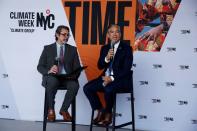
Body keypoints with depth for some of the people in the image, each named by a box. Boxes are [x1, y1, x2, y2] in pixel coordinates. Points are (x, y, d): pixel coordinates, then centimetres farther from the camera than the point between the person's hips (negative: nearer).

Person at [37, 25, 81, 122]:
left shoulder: (72, 49, 16)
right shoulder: (48, 48, 11)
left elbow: (77, 68, 10)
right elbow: (40, 67, 6)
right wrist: (48, 71, -17)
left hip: (67, 78, 1)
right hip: (52, 77, -1)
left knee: (75, 85, -33)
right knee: (53, 82, -38)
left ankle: (64, 109, -13)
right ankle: (51, 109, -18)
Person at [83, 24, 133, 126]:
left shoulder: (126, 48, -3)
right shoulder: (105, 48, 13)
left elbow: (126, 69, -11)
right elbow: (100, 66, 7)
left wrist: (112, 78, -20)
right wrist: (106, 58, -14)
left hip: (121, 79, -6)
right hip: (106, 77, 6)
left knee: (108, 89, -35)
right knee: (87, 88, -14)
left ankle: (108, 114, -9)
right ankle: (99, 111, 0)